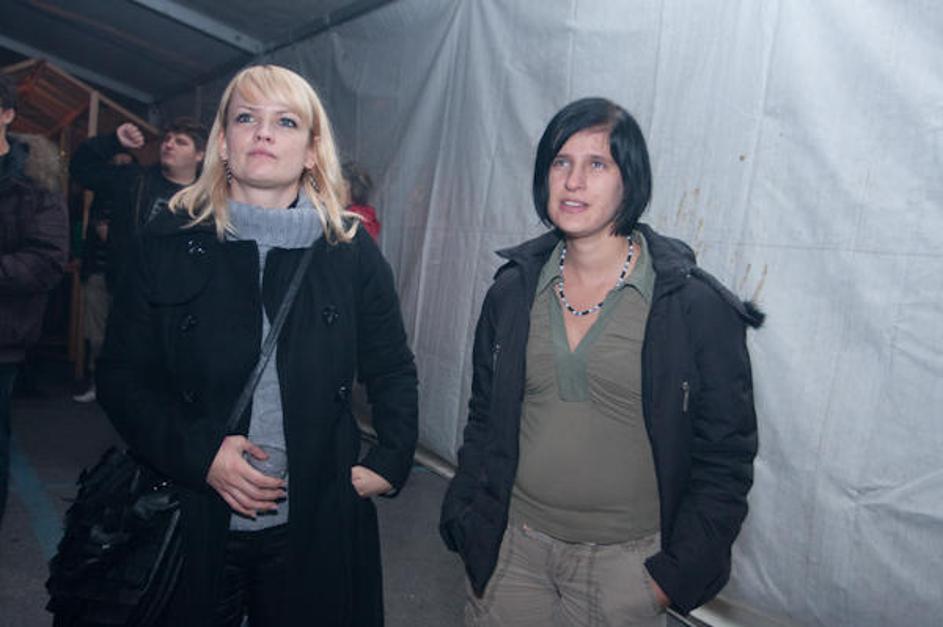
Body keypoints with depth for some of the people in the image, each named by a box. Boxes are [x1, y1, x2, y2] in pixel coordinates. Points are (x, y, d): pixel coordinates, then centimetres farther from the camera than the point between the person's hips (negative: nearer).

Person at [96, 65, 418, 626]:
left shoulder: (352, 249, -2)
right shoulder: (171, 240, -2)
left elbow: (393, 373, 7)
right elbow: (123, 377, -1)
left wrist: (390, 463, -3)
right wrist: (201, 454, -14)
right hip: (192, 524, 0)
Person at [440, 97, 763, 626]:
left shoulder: (697, 306, -11)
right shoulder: (514, 291, 0)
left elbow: (726, 457, -6)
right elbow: (484, 422, 8)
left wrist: (675, 575, -7)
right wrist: (470, 531, 5)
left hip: (624, 563, -2)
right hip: (513, 548, 3)